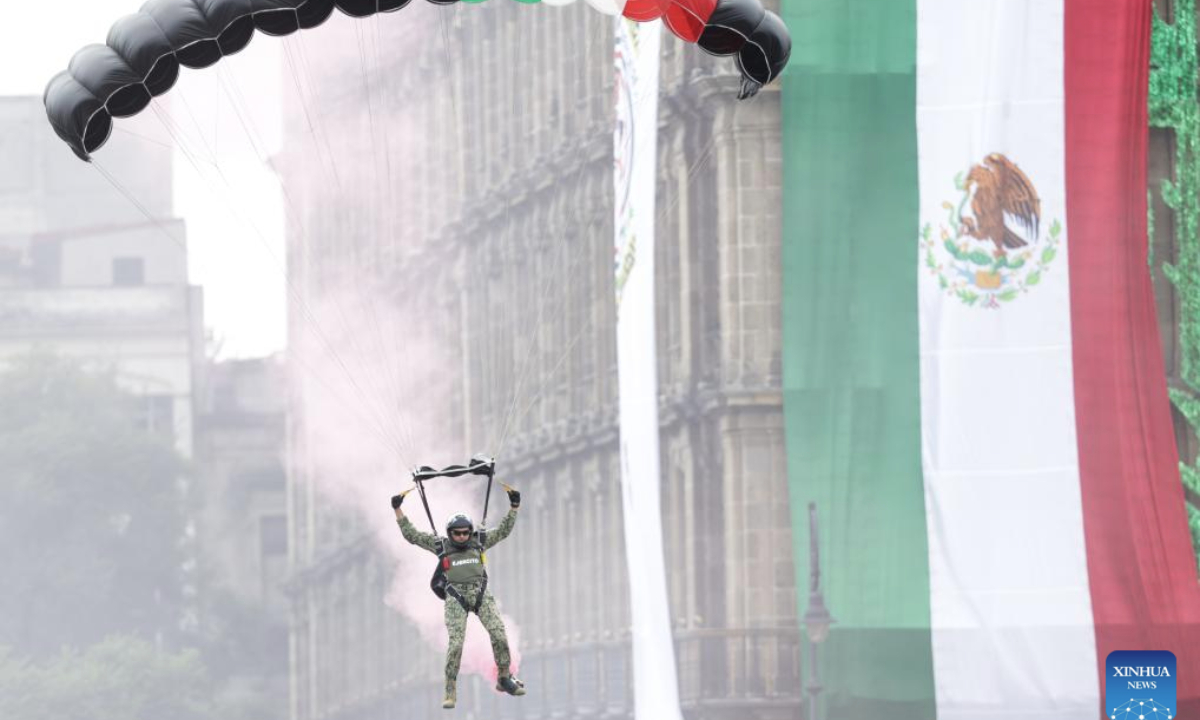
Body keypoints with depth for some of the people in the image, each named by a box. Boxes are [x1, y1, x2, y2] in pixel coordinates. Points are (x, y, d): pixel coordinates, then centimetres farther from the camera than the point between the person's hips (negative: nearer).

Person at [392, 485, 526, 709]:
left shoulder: (479, 541, 12)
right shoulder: (441, 545, 8)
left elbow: (503, 531, 20)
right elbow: (411, 535, 11)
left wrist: (514, 508, 15)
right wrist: (398, 510, 9)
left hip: (481, 595, 2)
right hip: (456, 598, -2)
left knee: (499, 636, -9)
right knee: (455, 643, -12)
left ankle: (504, 679, 9)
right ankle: (450, 691, -6)